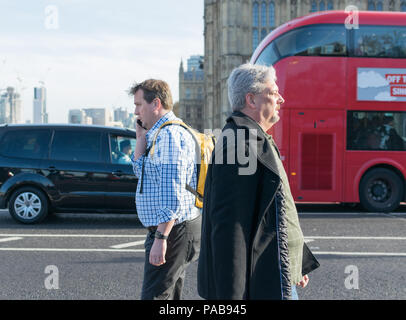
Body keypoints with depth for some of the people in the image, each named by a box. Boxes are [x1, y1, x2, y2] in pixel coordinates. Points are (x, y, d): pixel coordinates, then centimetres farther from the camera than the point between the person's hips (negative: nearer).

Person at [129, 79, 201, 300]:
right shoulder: (158, 134, 16)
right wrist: (141, 138, 8)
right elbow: (141, 171, 18)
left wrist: (161, 238, -25)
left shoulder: (170, 135, -17)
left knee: (154, 296, -10)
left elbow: (172, 195, -24)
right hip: (174, 230, 11)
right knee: (170, 296, 16)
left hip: (172, 230, -11)